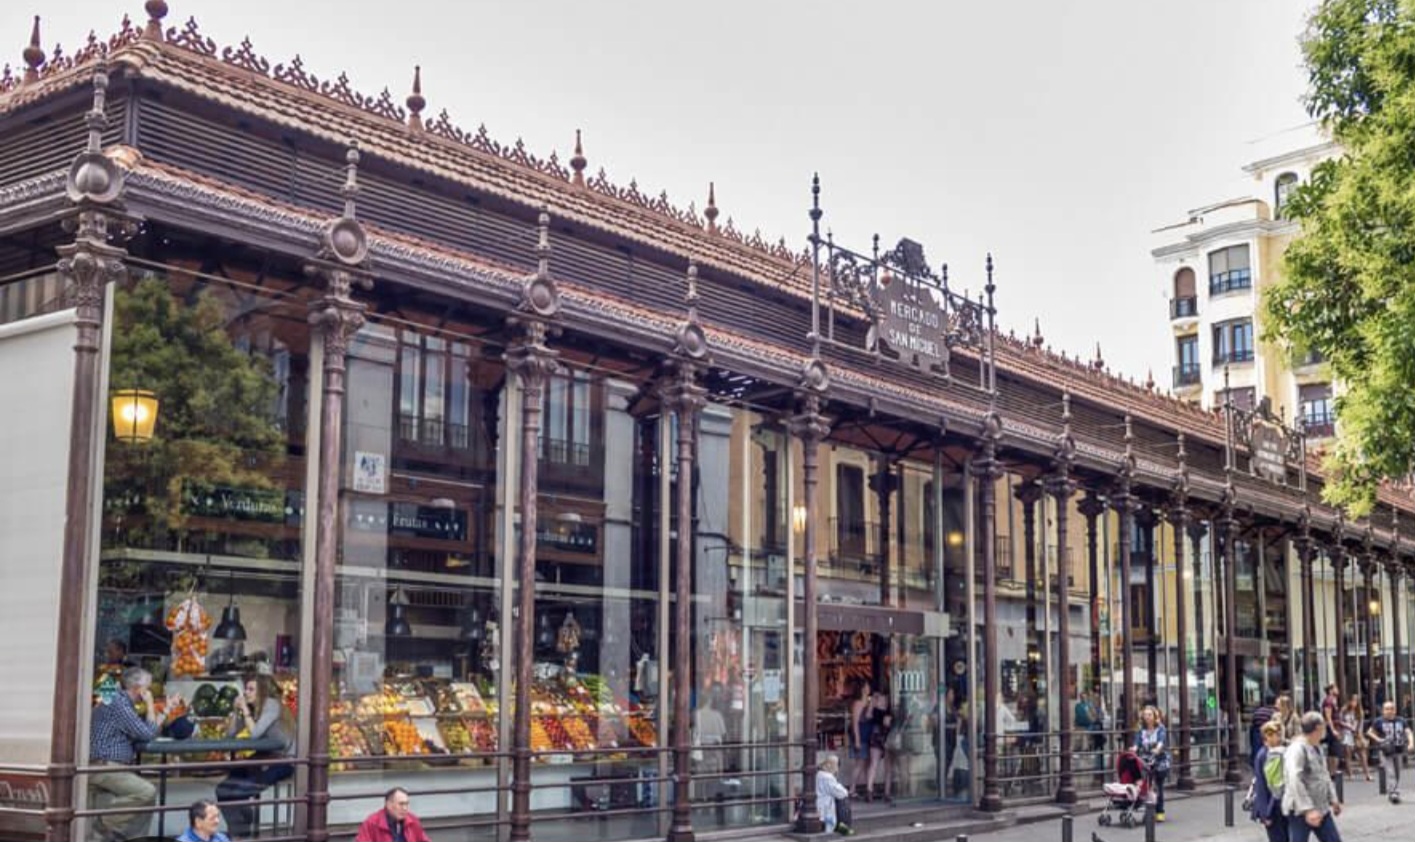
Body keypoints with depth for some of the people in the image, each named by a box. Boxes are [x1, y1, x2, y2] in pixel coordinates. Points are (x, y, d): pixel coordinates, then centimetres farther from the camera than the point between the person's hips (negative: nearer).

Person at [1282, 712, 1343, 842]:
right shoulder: (1297, 749, -19)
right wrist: (1307, 809, -32)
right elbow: (1295, 781, -28)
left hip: (1321, 809, 9)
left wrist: (1333, 799, 22)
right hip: (1300, 811, -9)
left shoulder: (1317, 748, 13)